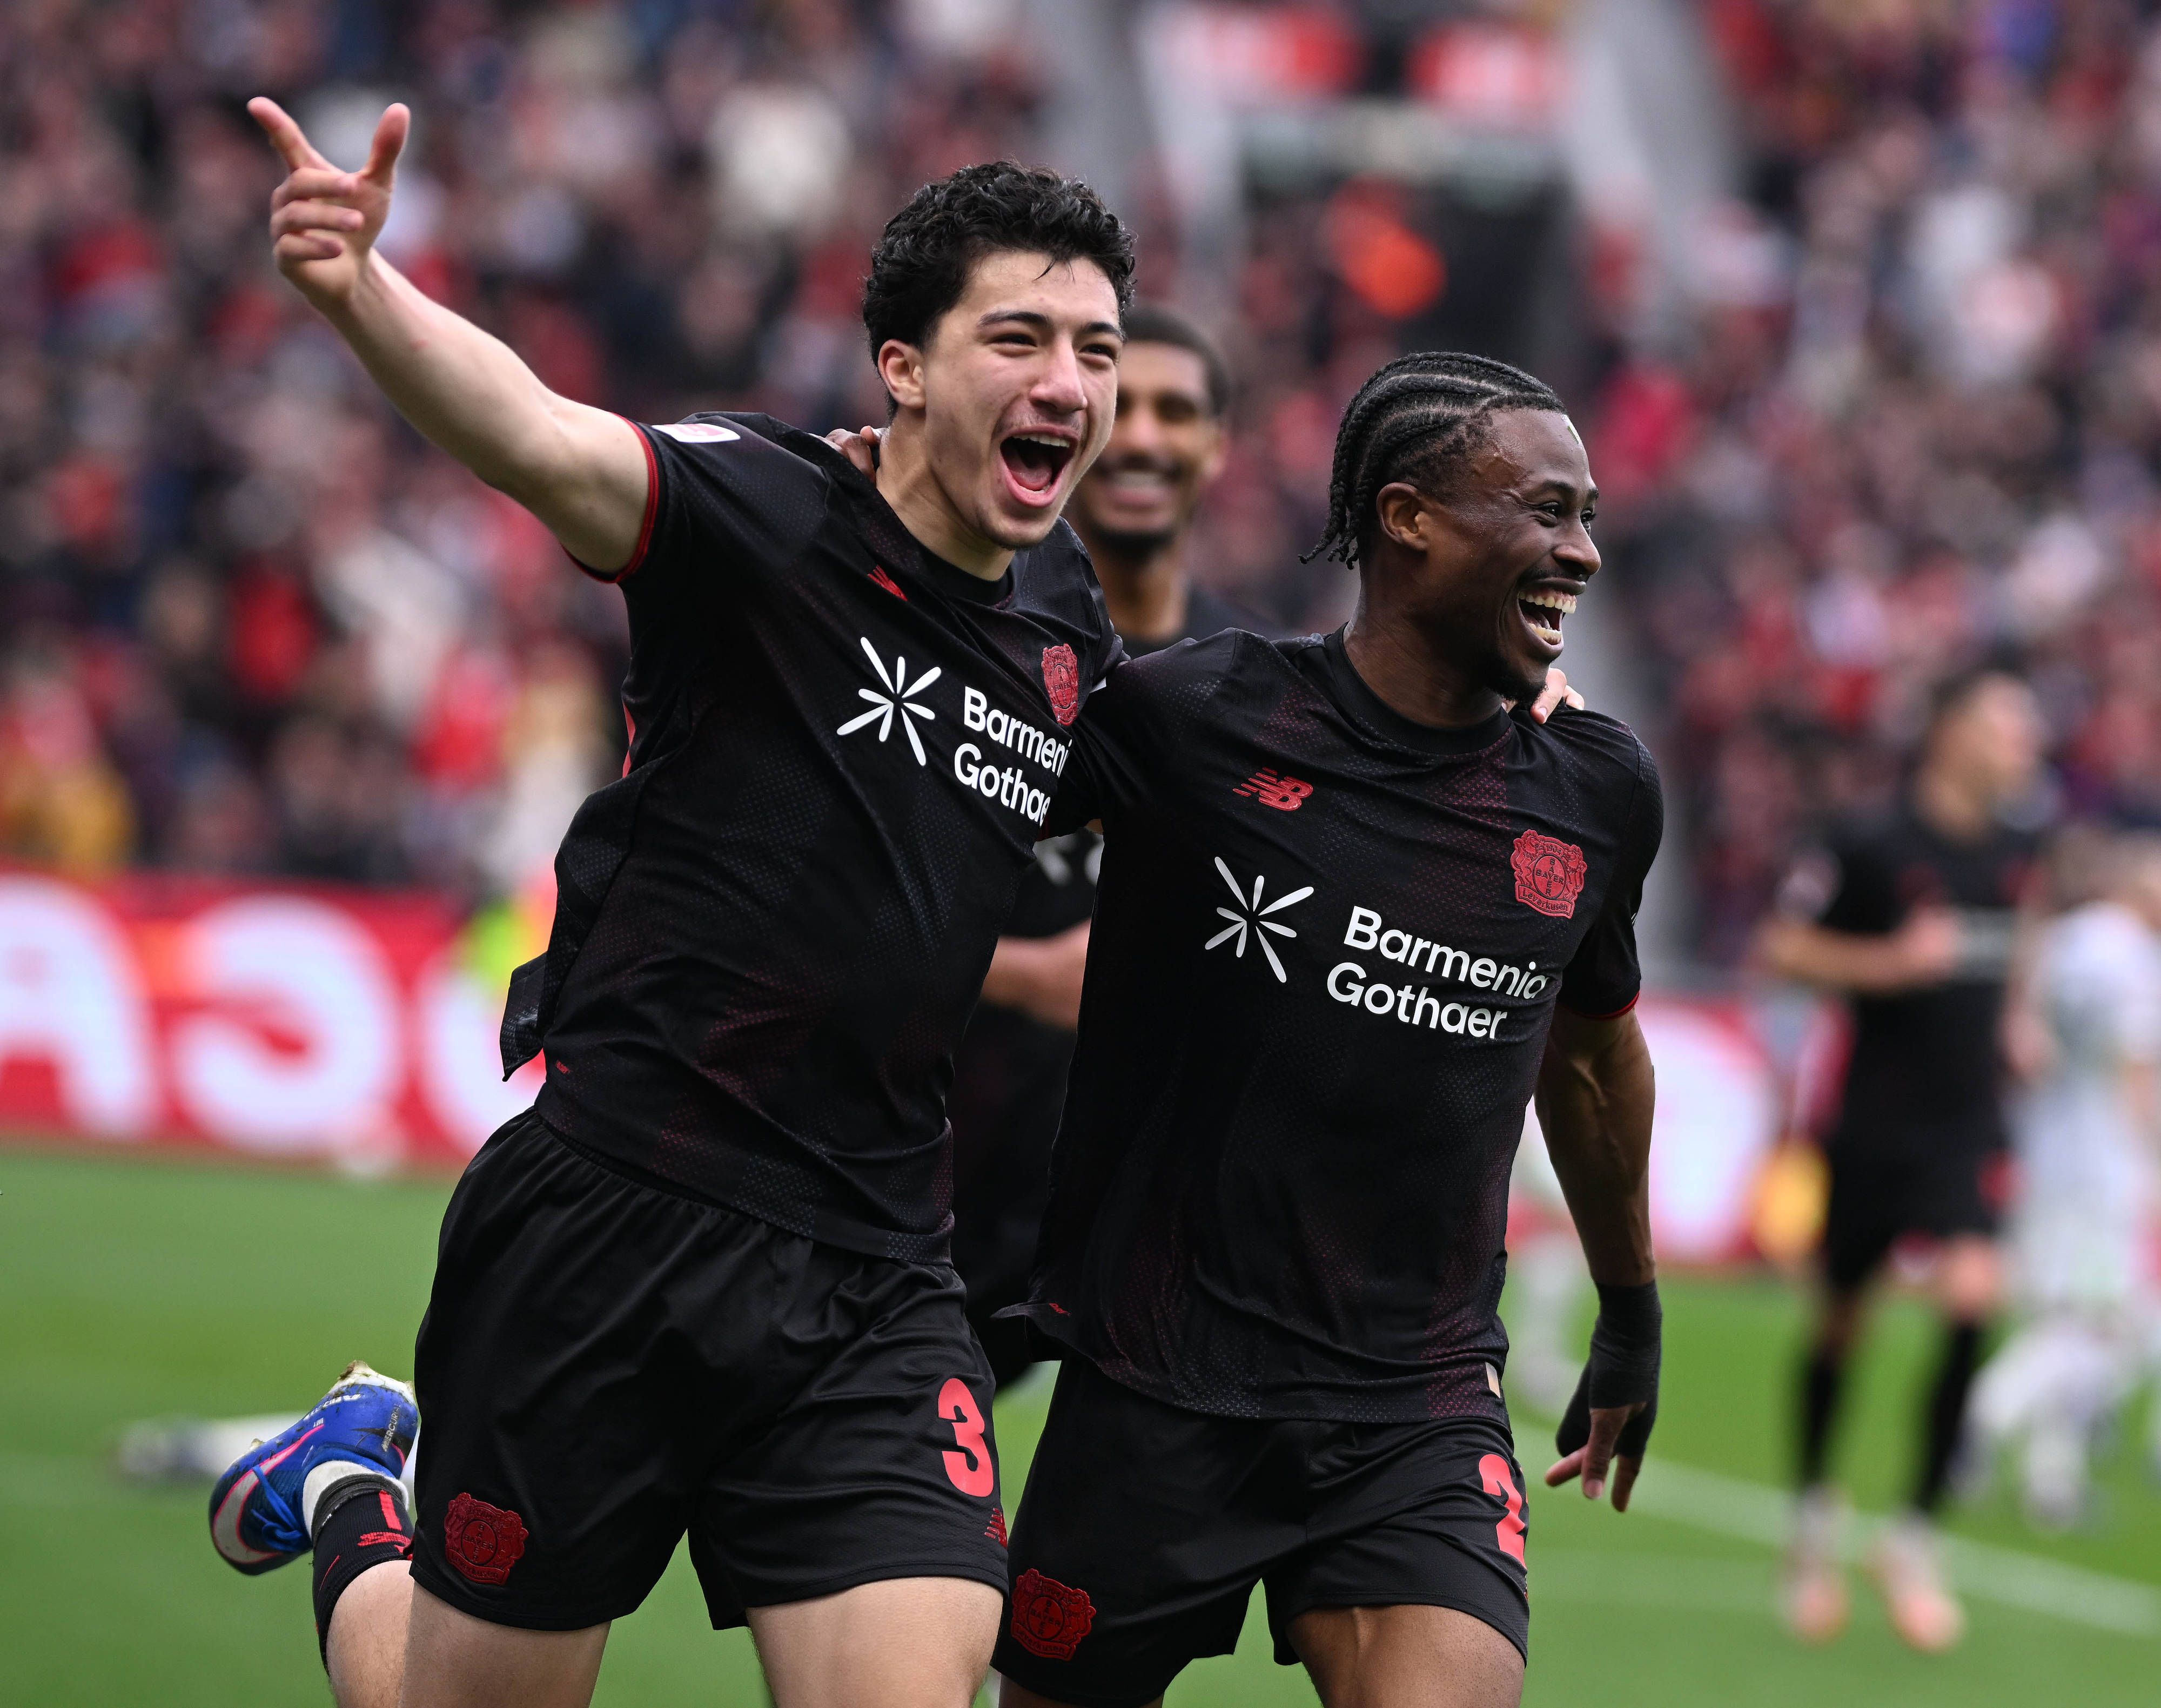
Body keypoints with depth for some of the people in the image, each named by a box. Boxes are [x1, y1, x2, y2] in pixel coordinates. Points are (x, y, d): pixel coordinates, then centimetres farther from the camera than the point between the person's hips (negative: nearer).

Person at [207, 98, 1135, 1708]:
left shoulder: (1069, 623, 9)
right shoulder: (768, 513, -11)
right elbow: (534, 438, -31)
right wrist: (358, 290, -51)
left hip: (871, 1291, 5)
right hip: (609, 1227, -5)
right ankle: (351, 1502, 40)